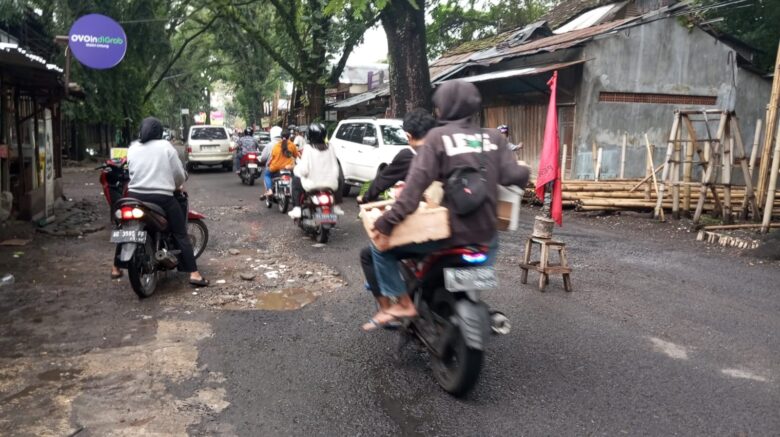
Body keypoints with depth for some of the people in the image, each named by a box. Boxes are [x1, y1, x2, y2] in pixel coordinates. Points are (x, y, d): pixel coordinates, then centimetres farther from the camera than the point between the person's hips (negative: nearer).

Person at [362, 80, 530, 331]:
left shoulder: (438, 136, -5)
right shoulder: (494, 138, 6)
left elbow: (417, 183, -15)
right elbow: (513, 177, -3)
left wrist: (386, 224, -16)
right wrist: (524, 172, 21)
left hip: (448, 232, -5)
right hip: (485, 233, 5)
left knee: (381, 247, 9)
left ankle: (402, 303, 0)